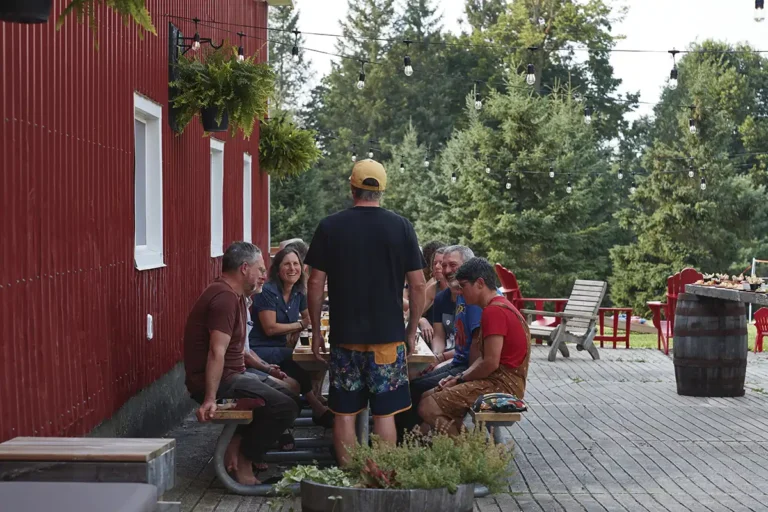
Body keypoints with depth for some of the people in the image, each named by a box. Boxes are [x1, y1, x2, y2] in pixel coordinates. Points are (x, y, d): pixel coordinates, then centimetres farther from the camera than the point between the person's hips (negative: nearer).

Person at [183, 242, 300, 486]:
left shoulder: (235, 296, 16)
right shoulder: (225, 297, -19)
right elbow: (216, 353, -28)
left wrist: (265, 367, 23)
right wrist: (210, 399, -33)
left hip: (234, 375, 11)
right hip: (220, 381, -11)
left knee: (289, 395, 12)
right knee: (285, 407, -18)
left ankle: (238, 446, 8)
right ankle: (243, 461, -4)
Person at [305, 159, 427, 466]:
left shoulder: (329, 227, -1)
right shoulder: (401, 227, -1)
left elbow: (316, 283, 0)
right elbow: (418, 285, -1)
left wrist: (316, 330, 9)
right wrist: (412, 331, 9)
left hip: (344, 336, 0)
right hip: (389, 336, 0)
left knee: (344, 412, 8)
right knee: (384, 412, 5)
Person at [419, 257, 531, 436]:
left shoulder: (494, 311, -16)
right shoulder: (498, 306, 18)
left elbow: (491, 363, -21)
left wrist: (460, 379, -7)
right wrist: (459, 377, 4)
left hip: (503, 385, -11)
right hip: (500, 381, 11)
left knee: (428, 407, -16)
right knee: (429, 396, 12)